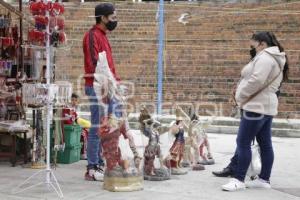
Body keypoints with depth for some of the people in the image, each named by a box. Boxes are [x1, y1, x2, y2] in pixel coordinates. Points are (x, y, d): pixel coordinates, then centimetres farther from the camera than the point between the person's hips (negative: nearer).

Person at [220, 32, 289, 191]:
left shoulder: (264, 57, -14)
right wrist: (244, 96, 10)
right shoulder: (273, 58, 20)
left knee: (243, 142, -9)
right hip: (265, 106, 11)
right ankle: (264, 179, 14)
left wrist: (240, 95, -12)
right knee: (265, 144, 10)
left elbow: (256, 80, -25)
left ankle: (238, 180, -8)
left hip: (256, 107, -11)